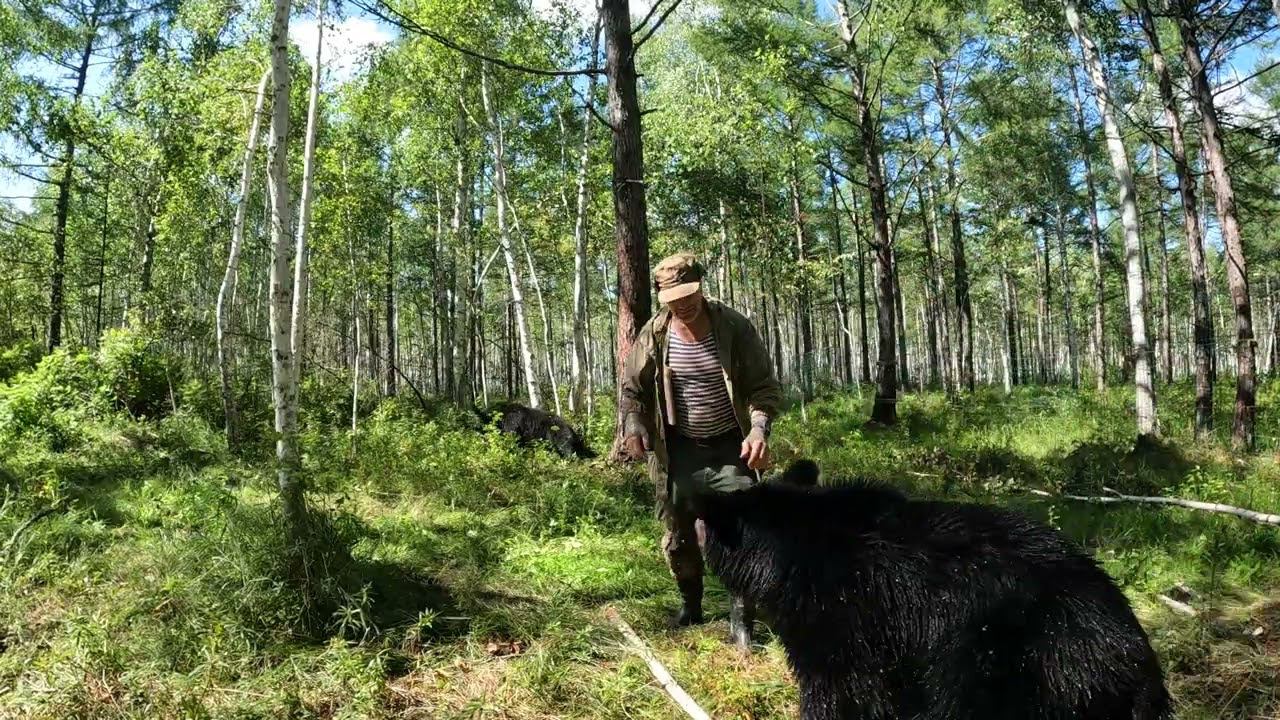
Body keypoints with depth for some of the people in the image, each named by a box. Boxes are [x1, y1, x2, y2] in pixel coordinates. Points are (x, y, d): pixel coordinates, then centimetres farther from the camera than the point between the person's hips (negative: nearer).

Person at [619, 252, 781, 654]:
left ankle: (741, 623, 3)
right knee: (679, 535, 12)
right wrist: (633, 425, -12)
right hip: (679, 450, 2)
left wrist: (759, 429, -25)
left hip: (731, 448, -2)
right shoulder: (654, 334, -6)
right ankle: (690, 606, 34)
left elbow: (764, 387, -9)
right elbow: (632, 387, 6)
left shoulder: (734, 328, -12)